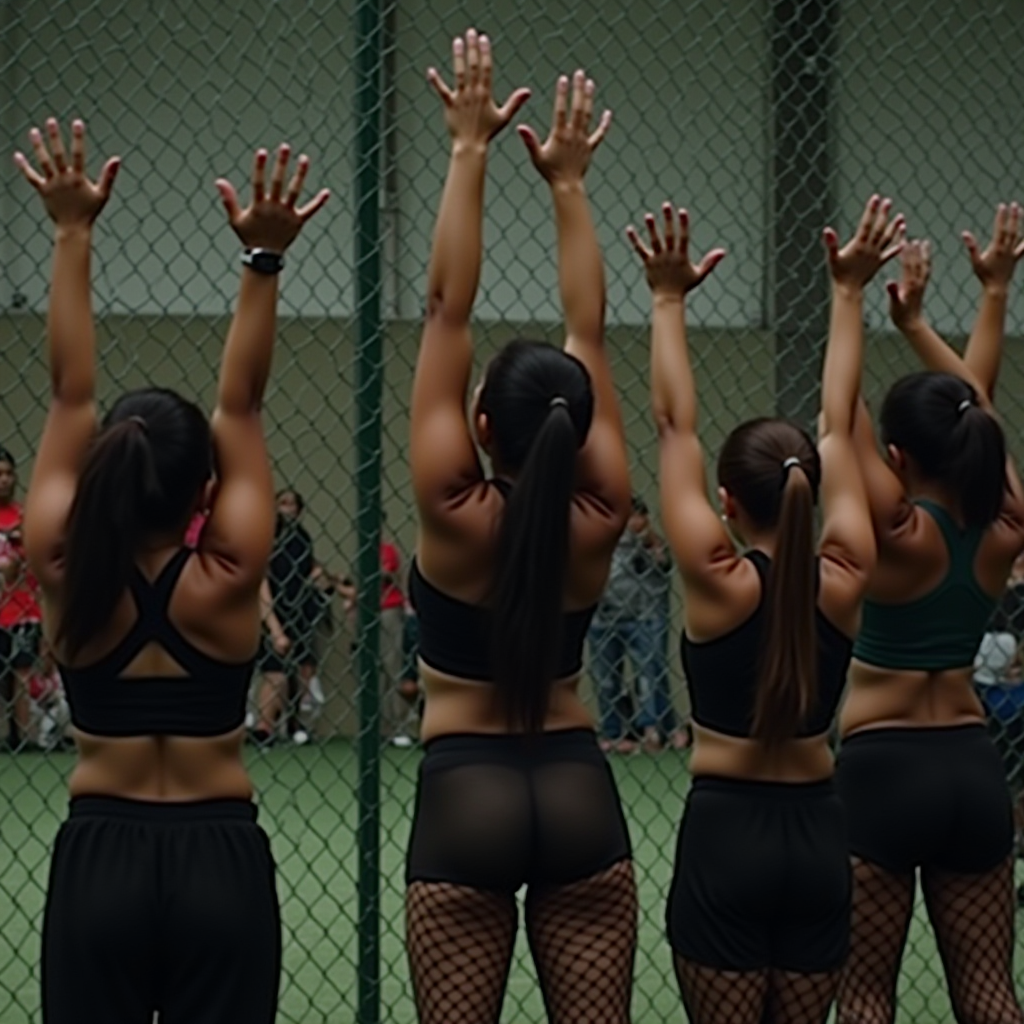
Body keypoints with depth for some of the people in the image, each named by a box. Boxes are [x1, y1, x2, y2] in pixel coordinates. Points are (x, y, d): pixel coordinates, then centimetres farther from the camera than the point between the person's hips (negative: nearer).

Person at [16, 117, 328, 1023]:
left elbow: (70, 398, -3)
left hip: (98, 862, 1)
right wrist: (264, 261, -10)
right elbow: (242, 407, -6)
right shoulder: (227, 581, -9)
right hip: (219, 864, -1)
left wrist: (72, 235, -1)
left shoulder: (67, 577, -6)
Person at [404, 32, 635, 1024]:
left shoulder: (455, 514, -9)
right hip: (578, 794, 3)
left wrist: (470, 149, -5)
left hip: (466, 795, -3)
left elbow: (446, 311, -8)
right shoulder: (597, 521, -2)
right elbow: (589, 332, 5)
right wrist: (567, 181, 11)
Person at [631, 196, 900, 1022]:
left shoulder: (718, 581, -11)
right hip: (817, 835, 4)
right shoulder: (844, 580, -3)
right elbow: (839, 427, 4)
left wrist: (669, 302, -2)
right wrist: (849, 294, 10)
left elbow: (674, 426, -7)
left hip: (726, 833, -4)